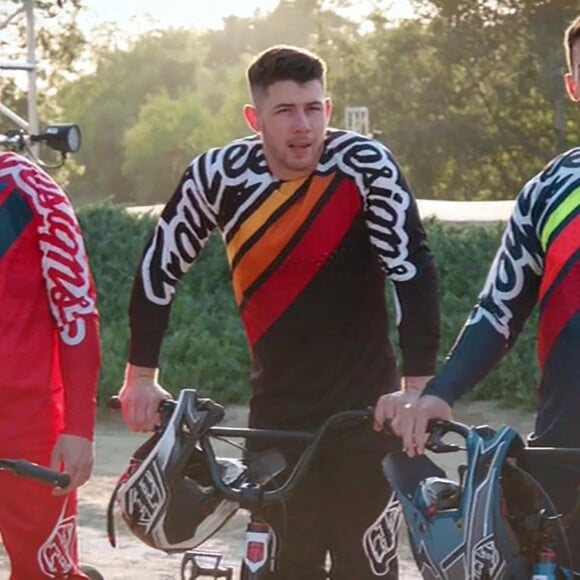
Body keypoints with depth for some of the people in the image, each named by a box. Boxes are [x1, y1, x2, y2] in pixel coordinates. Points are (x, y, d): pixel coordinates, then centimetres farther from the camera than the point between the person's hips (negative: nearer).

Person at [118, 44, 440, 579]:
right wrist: (142, 376, 8)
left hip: (364, 409, -2)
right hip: (277, 410, 2)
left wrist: (418, 386, -24)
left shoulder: (364, 165, -15)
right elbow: (160, 266, 5)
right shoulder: (218, 175, -8)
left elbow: (414, 270, -18)